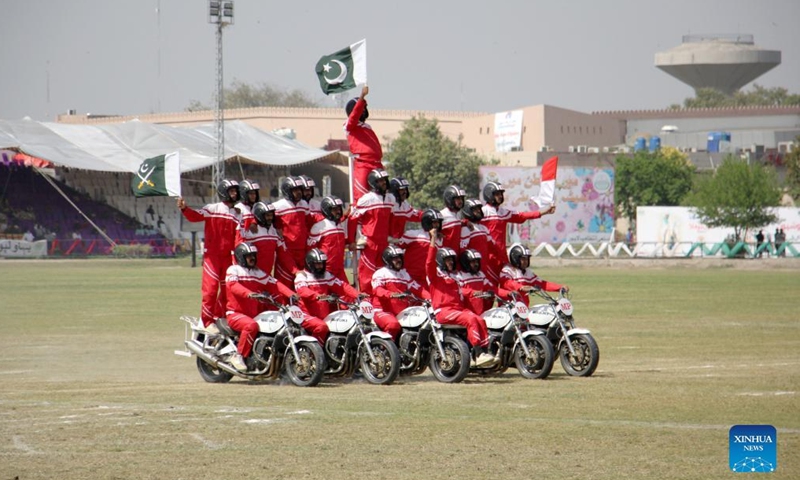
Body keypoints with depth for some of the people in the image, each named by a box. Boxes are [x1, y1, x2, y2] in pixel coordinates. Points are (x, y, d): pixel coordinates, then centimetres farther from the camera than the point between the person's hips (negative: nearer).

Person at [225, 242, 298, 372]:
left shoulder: (258, 273, 17)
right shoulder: (233, 270, -2)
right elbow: (233, 285, -21)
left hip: (256, 314, 7)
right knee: (251, 325, -36)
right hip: (235, 313, -7)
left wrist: (290, 294, -8)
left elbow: (274, 284, 8)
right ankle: (239, 356, -28)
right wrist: (249, 294, -39)